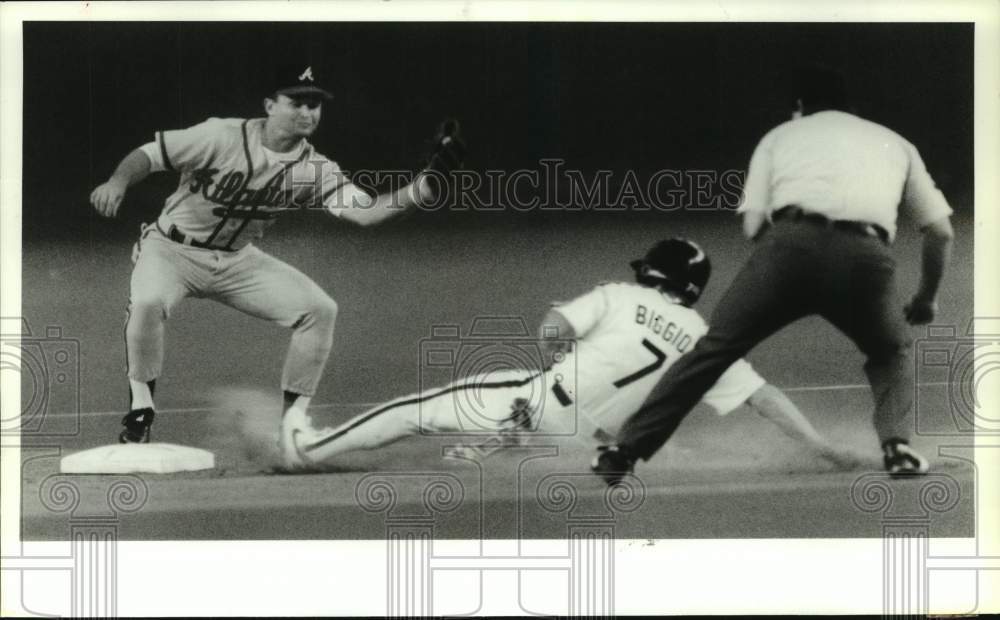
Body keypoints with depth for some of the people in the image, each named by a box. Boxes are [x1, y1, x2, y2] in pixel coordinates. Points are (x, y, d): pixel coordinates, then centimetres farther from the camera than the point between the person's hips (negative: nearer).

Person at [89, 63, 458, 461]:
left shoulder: (313, 168, -10)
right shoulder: (222, 137, -21)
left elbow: (363, 211, -22)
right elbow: (149, 155, -18)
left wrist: (420, 191, -36)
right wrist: (118, 183, -39)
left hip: (237, 260, 4)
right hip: (173, 249, -4)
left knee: (320, 309, -8)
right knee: (147, 302, -35)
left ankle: (294, 416, 5)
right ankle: (141, 406, -11)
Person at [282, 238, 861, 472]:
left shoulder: (621, 297, 2)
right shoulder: (703, 341, 8)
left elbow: (553, 326, -10)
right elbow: (765, 395, 4)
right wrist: (827, 449, 6)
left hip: (536, 400, -2)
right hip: (583, 438, 3)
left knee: (423, 406, 9)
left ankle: (311, 448, 12)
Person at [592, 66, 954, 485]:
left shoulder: (780, 135, 30)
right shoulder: (894, 142, 34)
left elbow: (753, 226, 17)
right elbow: (941, 231, 27)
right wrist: (927, 298, 41)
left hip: (791, 243, -1)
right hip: (866, 255, 1)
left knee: (714, 349, 11)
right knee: (892, 354, 29)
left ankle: (625, 450, 7)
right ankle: (897, 447, 5)